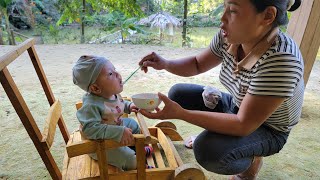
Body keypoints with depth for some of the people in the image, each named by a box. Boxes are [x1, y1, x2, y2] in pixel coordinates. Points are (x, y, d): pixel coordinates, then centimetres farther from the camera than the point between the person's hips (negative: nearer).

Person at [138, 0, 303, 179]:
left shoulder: (282, 61, -35)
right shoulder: (229, 37, -16)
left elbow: (243, 125, -32)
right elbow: (197, 64, 0)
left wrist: (180, 113, -38)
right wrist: (165, 64, -19)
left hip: (267, 129, -5)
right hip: (236, 106, 6)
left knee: (208, 150, -32)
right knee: (178, 94, -2)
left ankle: (251, 159, 2)